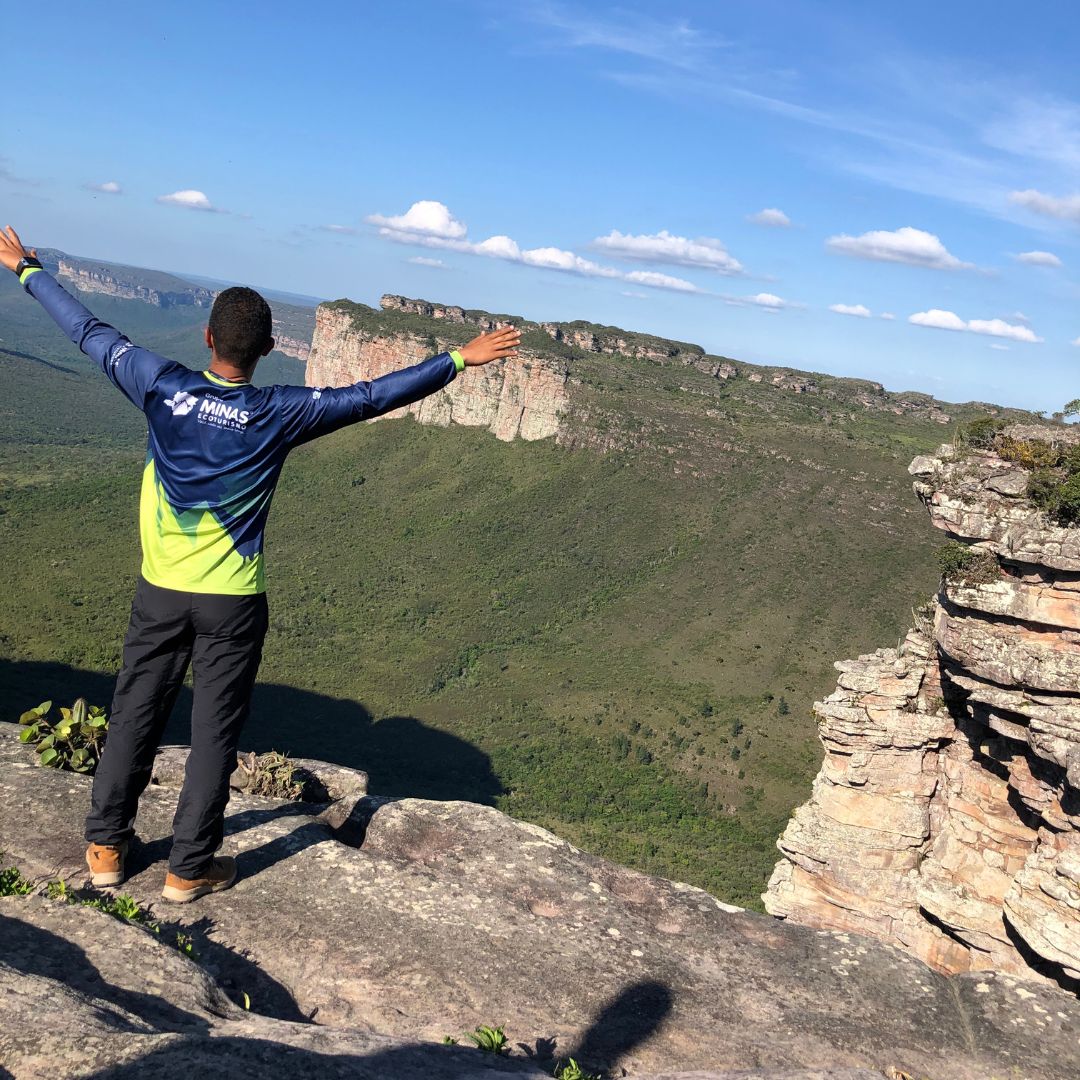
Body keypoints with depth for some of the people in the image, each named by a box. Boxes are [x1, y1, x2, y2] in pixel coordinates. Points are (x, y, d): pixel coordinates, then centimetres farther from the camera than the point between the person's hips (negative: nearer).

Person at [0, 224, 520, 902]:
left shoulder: (161, 386, -10)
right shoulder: (282, 414, -14)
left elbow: (89, 332, 4)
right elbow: (373, 396, -9)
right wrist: (458, 360, -1)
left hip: (160, 592, 3)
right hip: (232, 602, -2)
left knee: (135, 718, 16)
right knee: (216, 732, 9)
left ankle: (107, 848, 29)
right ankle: (190, 868, 19)